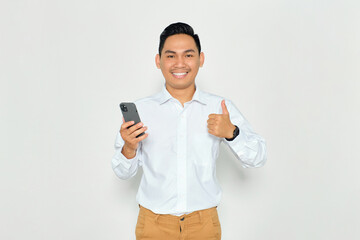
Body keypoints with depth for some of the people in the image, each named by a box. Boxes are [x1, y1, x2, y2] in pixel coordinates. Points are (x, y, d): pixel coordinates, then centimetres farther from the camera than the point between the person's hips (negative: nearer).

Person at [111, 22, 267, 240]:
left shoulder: (221, 108, 0)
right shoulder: (140, 109, -2)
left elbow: (258, 158, -1)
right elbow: (124, 173, 2)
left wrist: (231, 132, -17)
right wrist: (129, 149, -19)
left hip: (204, 222, 1)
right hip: (154, 222, 0)